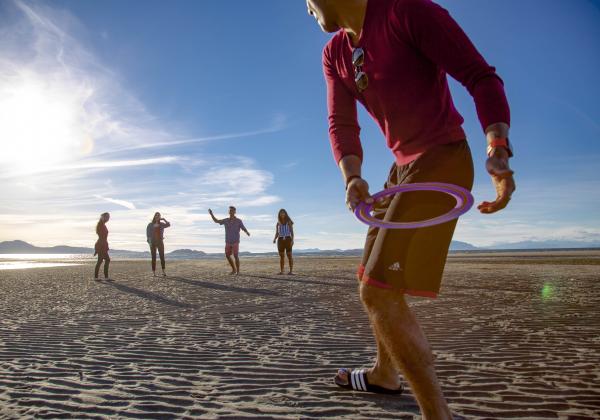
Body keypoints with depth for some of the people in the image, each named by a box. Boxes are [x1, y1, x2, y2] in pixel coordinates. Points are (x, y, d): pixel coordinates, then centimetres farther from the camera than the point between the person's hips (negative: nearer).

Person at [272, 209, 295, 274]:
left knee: (289, 255, -8)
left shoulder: (289, 222, 3)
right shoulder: (278, 223, 12)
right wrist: (274, 239, -7)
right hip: (280, 240, 3)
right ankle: (281, 271, 5)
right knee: (281, 256, 2)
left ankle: (291, 271, -6)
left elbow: (292, 232, 0)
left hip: (287, 239, -3)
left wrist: (292, 240, -13)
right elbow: (276, 234, 13)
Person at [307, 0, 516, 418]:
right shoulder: (335, 54, 9)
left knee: (378, 293, -16)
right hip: (405, 167, 9)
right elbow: (342, 126, 1)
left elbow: (482, 77, -14)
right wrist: (353, 178, -18)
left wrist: (499, 150, -28)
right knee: (376, 282, 18)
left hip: (442, 162, -8)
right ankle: (385, 375, 42)